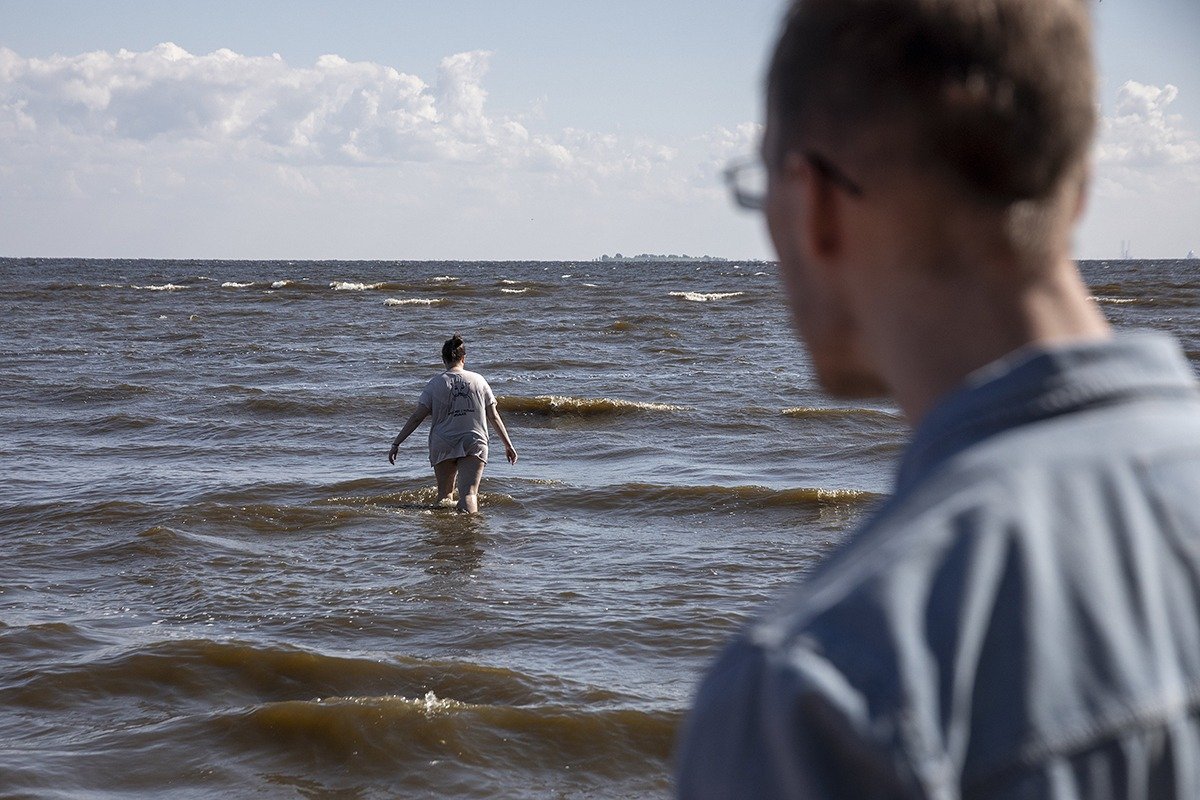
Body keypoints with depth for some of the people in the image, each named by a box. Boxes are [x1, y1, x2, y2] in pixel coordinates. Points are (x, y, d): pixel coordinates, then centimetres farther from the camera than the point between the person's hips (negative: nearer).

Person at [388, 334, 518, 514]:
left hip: (443, 446, 0)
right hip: (474, 443, 0)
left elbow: (417, 417, -3)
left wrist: (396, 444, 2)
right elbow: (494, 416, 8)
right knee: (469, 494, -9)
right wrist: (508, 445, 17)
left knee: (444, 494, 14)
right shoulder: (478, 380, 4)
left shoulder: (435, 383, 0)